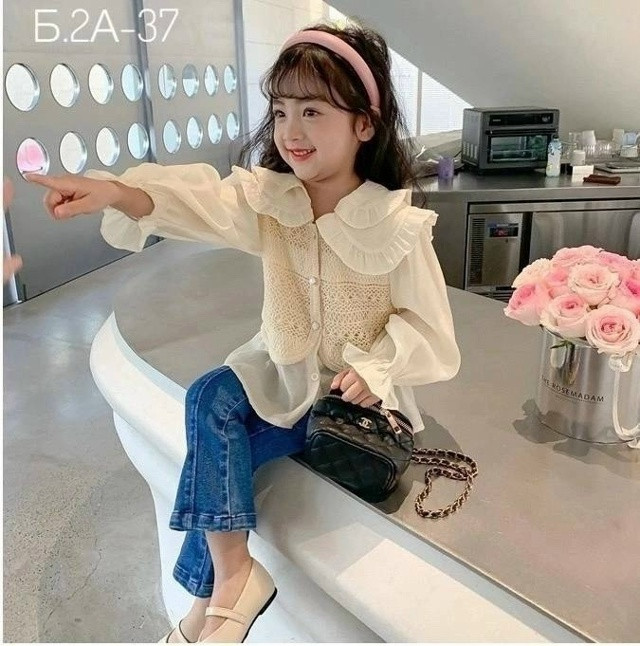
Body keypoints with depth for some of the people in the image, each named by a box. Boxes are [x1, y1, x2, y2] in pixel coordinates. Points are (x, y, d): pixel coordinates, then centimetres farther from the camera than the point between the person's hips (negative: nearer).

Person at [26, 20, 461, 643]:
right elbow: (197, 198, -24)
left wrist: (375, 368, -24)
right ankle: (230, 575, -10)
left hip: (358, 388, -4)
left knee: (219, 451, -19)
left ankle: (220, 584, 7)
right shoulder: (269, 197, -5)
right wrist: (116, 191, -42)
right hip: (284, 369, 5)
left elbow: (422, 322, -10)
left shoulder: (397, 223, -16)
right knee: (209, 399, -22)